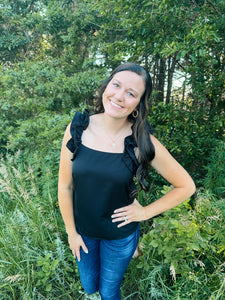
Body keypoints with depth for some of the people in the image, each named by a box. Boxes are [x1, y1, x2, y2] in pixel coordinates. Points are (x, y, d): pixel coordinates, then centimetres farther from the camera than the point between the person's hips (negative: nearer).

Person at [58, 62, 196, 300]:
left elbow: (186, 186, -12)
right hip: (82, 230, 2)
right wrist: (71, 231, -2)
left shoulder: (143, 142, -22)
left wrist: (145, 212, -12)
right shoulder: (77, 129, -17)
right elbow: (65, 186, -9)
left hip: (119, 235, -2)